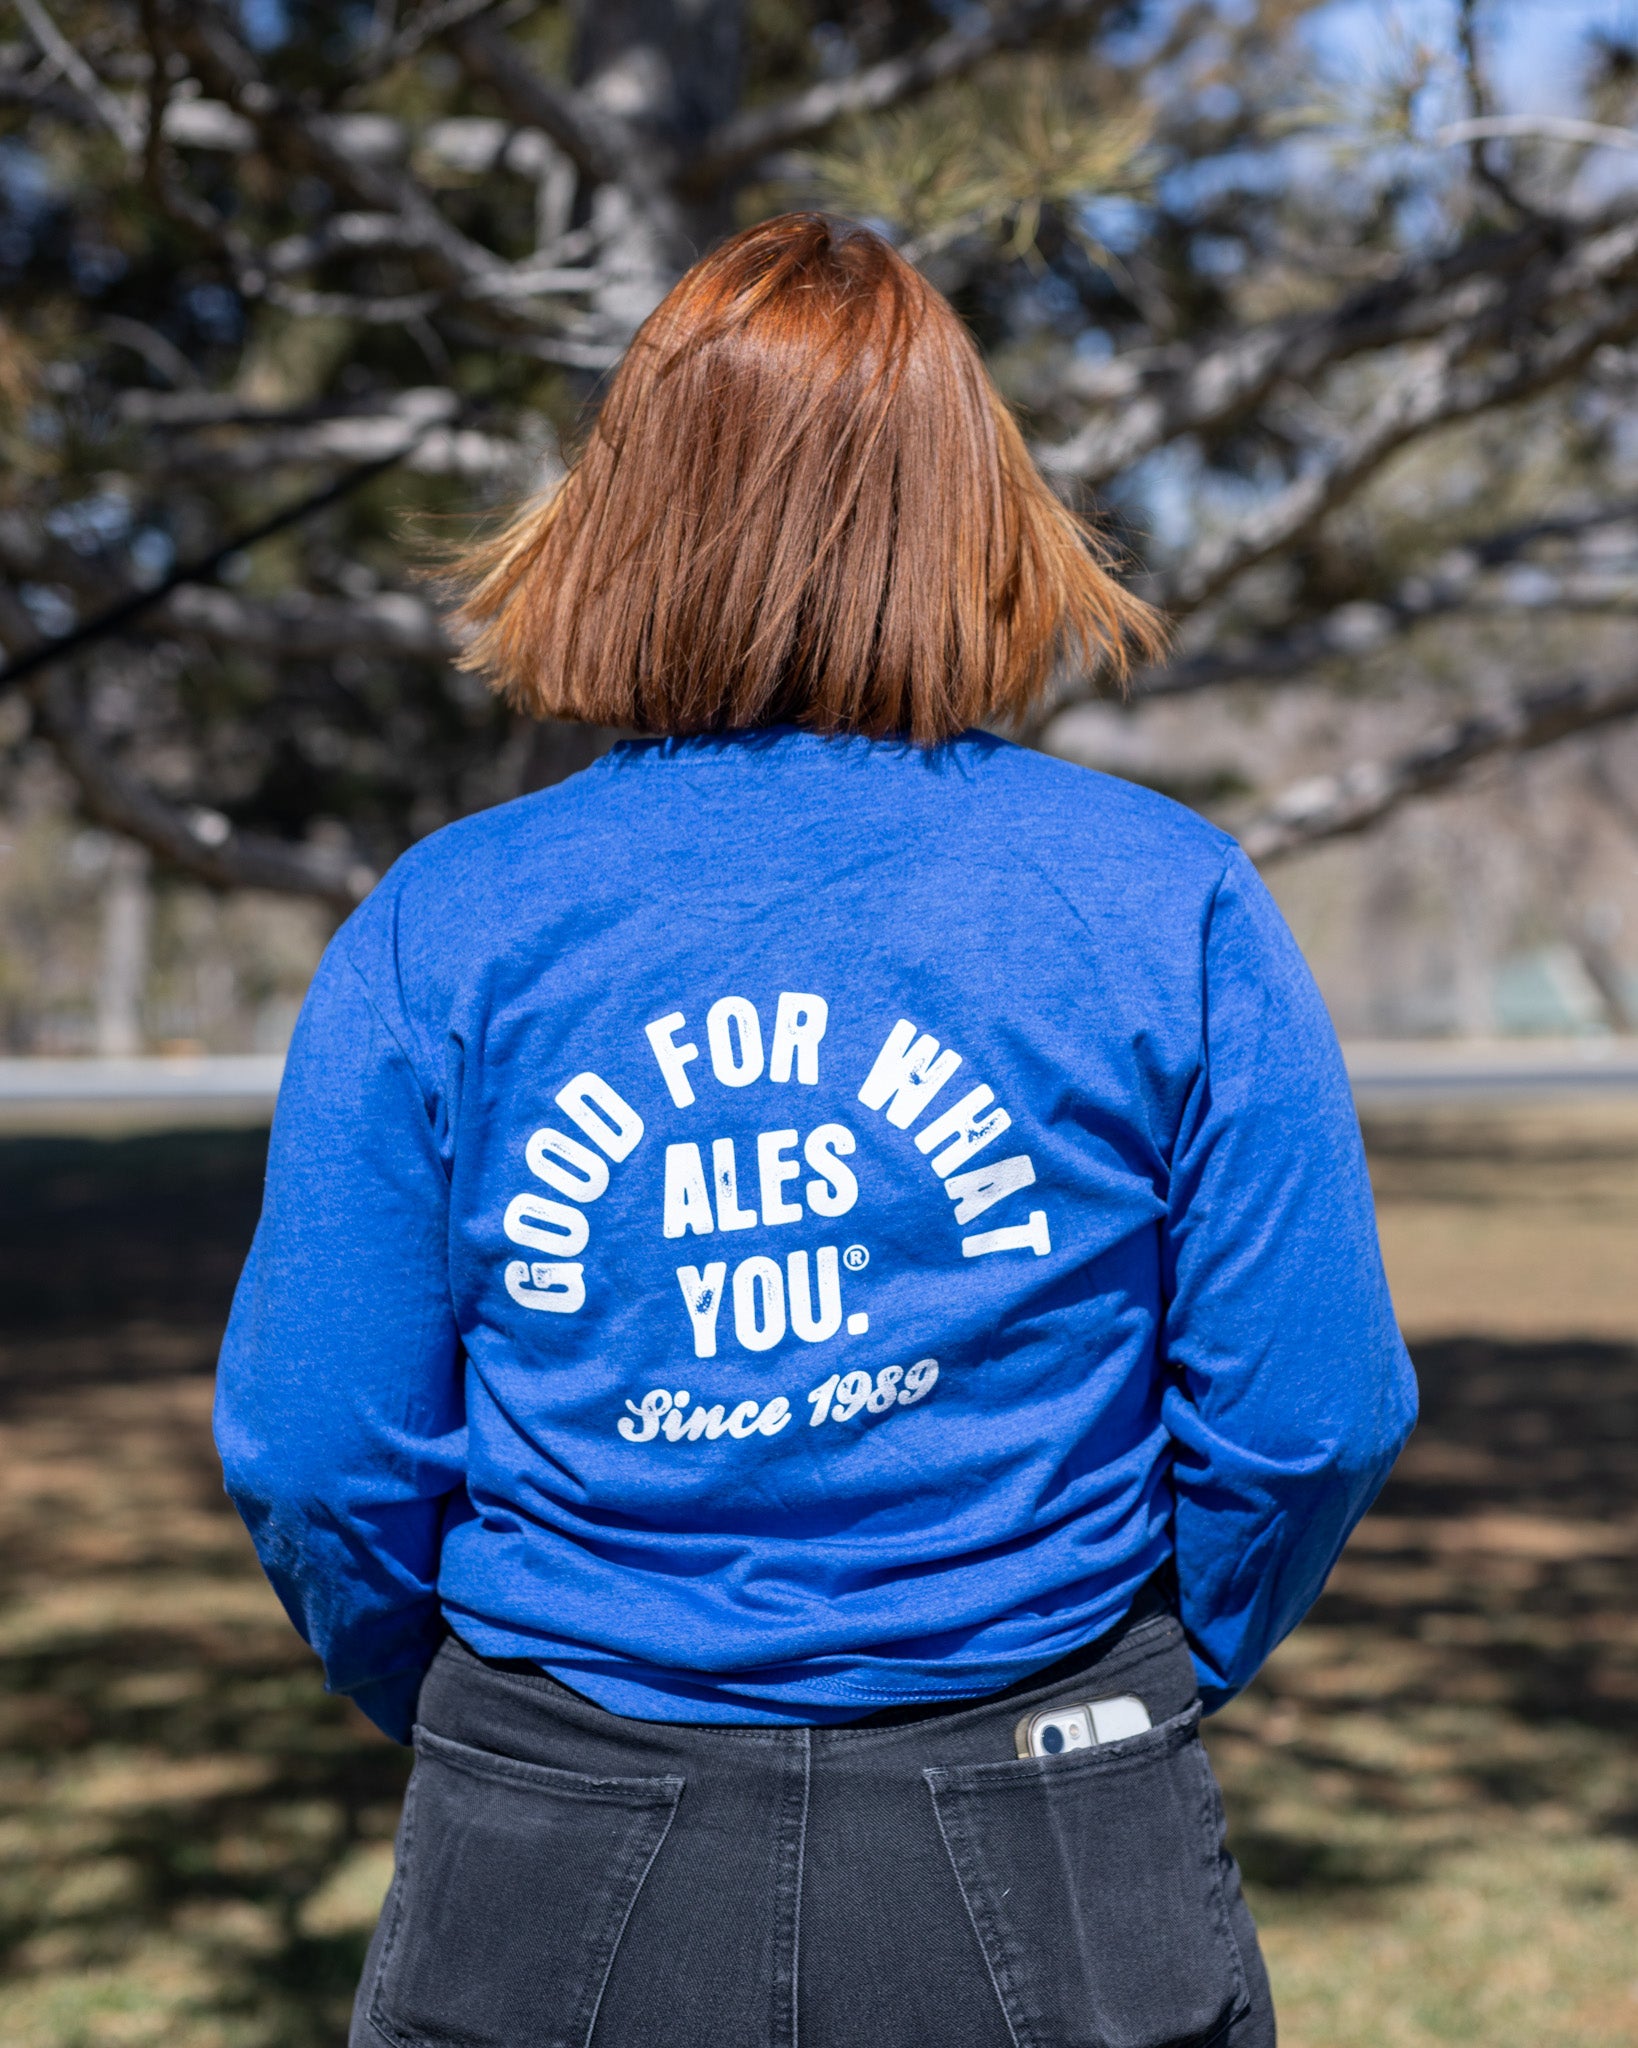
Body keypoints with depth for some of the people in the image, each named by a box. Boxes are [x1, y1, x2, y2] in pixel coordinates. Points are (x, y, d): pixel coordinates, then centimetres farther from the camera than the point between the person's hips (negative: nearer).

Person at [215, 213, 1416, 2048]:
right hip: (1045, 1893, 0)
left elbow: (313, 1458, -4)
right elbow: (1309, 1420, -5)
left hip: (556, 1899, 0)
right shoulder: (1166, 905, -6)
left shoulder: (434, 935, -6)